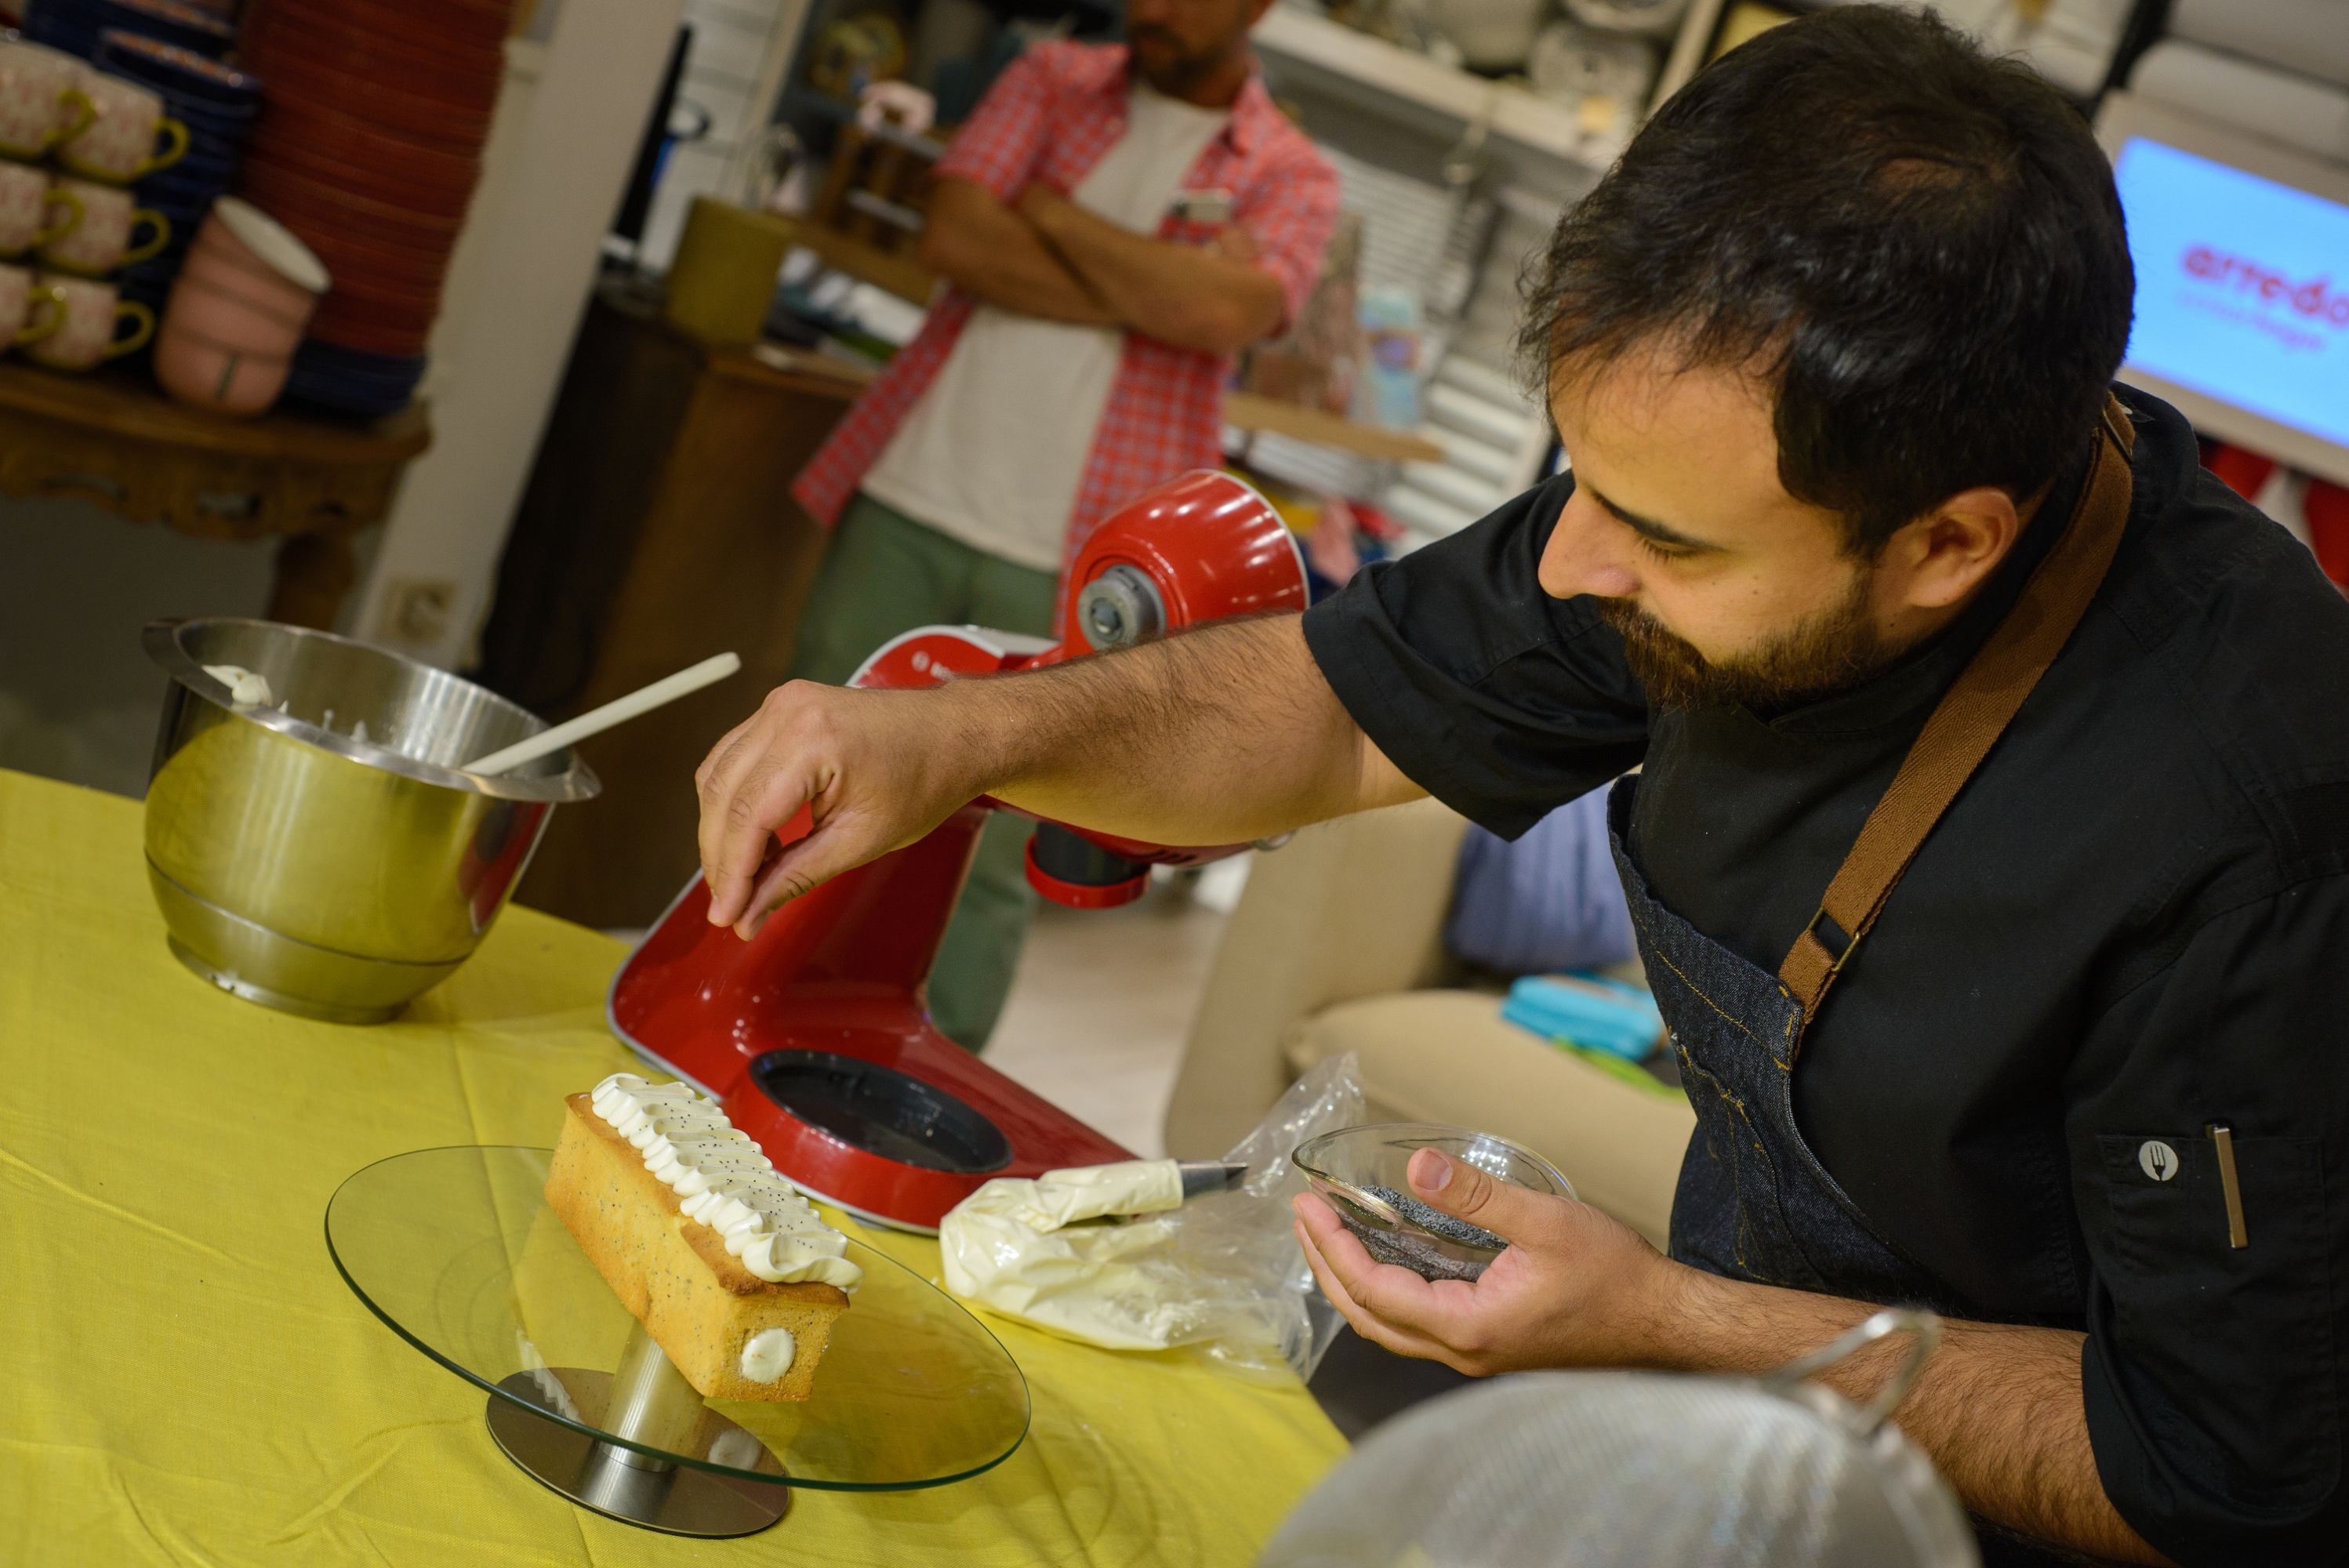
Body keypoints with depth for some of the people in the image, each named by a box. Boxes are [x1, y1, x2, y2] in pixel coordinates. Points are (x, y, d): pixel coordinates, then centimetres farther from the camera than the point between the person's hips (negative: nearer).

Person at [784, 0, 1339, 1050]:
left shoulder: (1292, 179, 4)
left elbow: (1223, 312, -18)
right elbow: (954, 238, -6)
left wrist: (1047, 209, -8)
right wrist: (1149, 299, -11)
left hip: (1060, 568, -2)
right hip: (909, 501, 2)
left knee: (991, 861, 3)